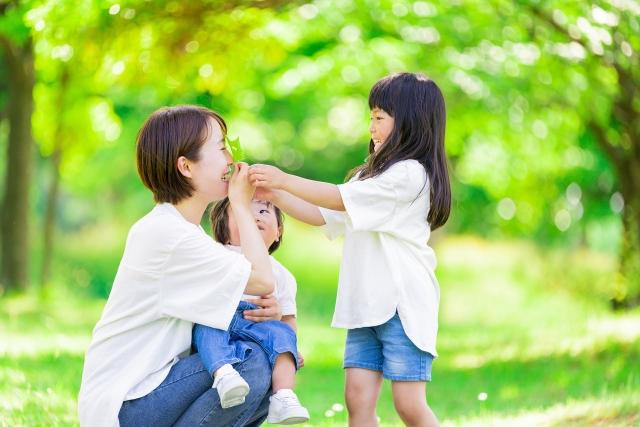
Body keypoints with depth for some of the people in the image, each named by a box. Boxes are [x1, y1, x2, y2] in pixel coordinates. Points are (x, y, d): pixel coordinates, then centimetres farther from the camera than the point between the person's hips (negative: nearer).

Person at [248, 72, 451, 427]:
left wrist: (285, 180, -13)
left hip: (403, 305, -8)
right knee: (358, 398, -1)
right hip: (366, 305, 8)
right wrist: (274, 196, 10)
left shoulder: (410, 174, -11)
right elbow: (323, 216, 20)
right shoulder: (373, 175, 20)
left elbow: (343, 199, -16)